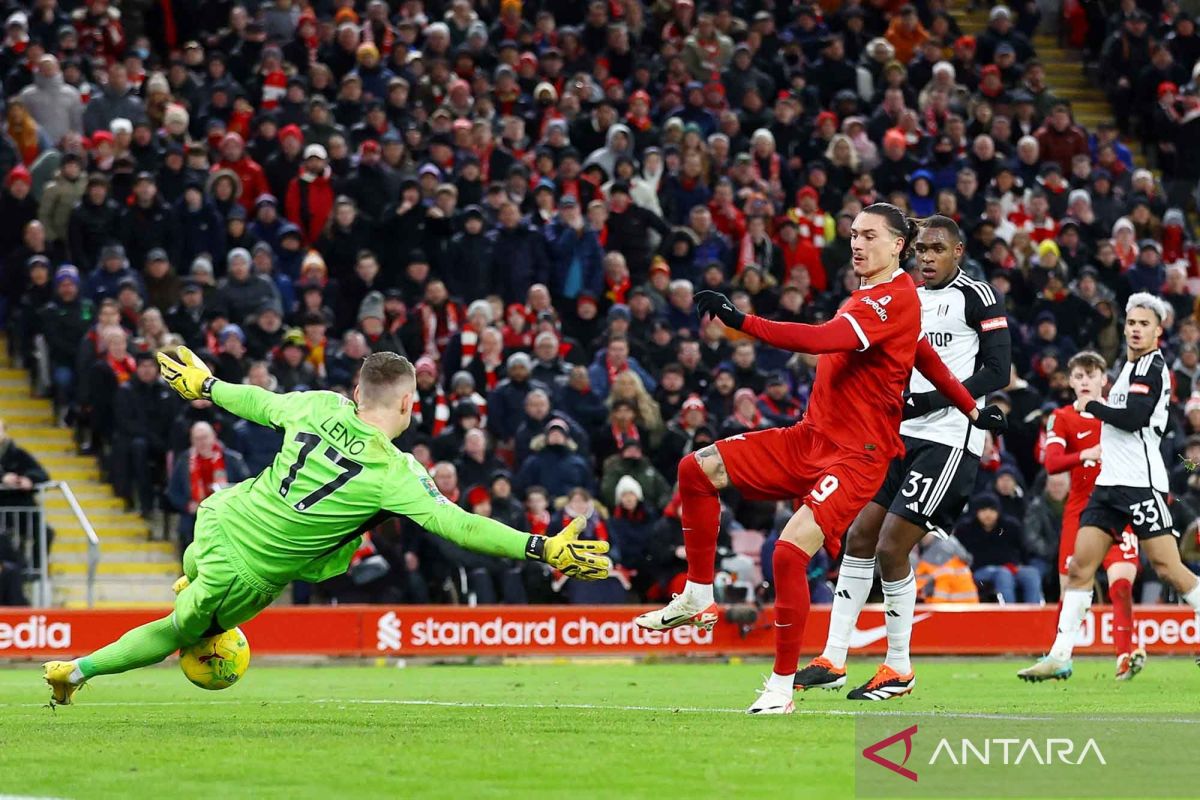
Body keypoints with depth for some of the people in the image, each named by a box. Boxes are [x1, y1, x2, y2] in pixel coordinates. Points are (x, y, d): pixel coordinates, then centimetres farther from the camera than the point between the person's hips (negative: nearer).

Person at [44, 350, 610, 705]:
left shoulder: (320, 407, -10)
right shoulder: (393, 474, -23)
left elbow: (258, 403, 9)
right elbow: (458, 526, -26)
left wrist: (205, 386, 29)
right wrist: (542, 549, -25)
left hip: (221, 517, 3)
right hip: (253, 575, -3)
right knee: (180, 631, 19)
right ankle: (77, 670, 24)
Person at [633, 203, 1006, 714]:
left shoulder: (895, 299, -16)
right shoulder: (868, 296, 13)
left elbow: (822, 340, -30)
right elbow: (927, 358, 25)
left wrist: (741, 321, -36)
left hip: (856, 455, -9)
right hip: (810, 438, 9)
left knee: (790, 551, -24)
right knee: (699, 469, -2)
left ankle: (781, 686, -11)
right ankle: (698, 599, 8)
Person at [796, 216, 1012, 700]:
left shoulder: (978, 297, -6)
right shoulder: (910, 300, 18)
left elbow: (997, 372, -13)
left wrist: (929, 401, -18)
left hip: (949, 438, -8)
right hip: (905, 435, 8)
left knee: (891, 549, -12)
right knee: (860, 537, 5)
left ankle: (899, 669, 2)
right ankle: (832, 661, 10)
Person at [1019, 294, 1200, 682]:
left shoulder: (1152, 367, -7)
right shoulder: (1129, 367, 20)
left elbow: (1134, 418, -19)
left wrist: (1091, 405, -7)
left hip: (1140, 482, -9)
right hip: (1110, 482, 9)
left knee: (1167, 567, -9)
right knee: (1079, 566, 0)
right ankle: (1060, 657, -2)